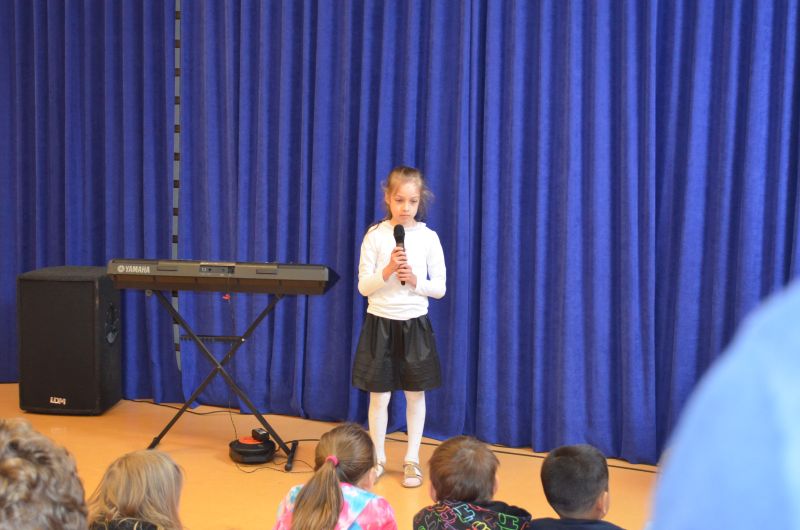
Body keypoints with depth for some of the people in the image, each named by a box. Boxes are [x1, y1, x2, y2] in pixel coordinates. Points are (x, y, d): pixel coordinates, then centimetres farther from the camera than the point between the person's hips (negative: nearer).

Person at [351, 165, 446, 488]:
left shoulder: (428, 238, -1)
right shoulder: (375, 235, -3)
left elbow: (440, 288, 1)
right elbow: (364, 287, -3)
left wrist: (415, 280, -17)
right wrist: (387, 271, -20)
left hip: (414, 324, 1)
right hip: (380, 322, -1)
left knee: (415, 394, 7)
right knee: (379, 395, 5)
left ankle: (412, 460, 20)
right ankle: (377, 459, 20)